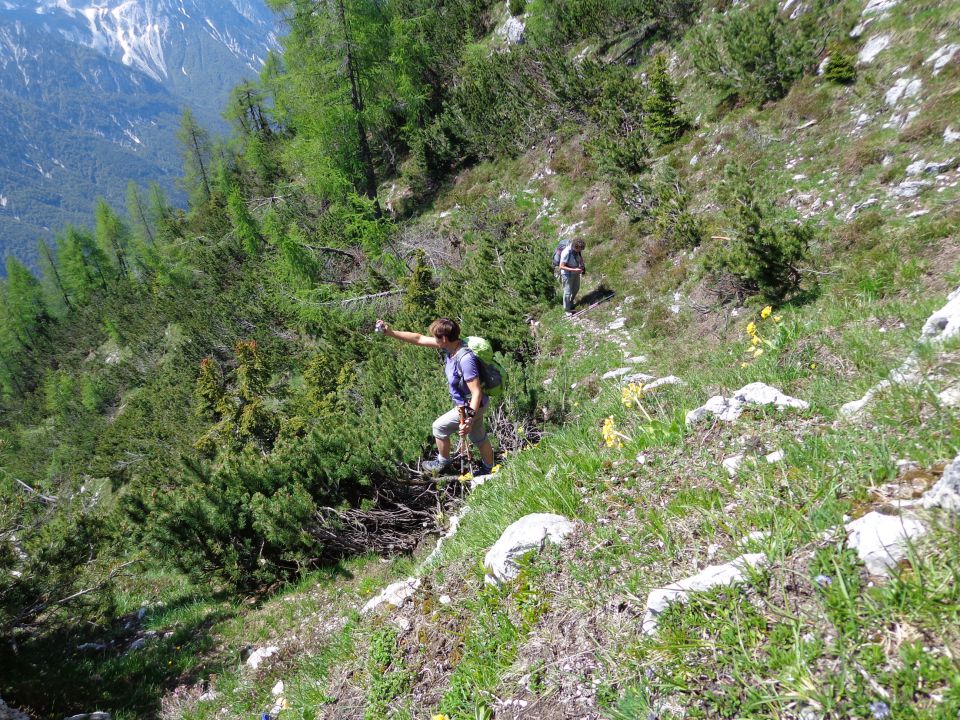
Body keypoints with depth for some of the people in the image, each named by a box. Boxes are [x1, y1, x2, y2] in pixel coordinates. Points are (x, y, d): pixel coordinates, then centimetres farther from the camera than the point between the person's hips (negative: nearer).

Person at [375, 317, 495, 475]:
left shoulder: (465, 359, -35)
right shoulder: (451, 345, -10)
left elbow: (477, 392, -34)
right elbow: (419, 339, -2)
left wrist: (470, 419, -40)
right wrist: (391, 333, -3)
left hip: (470, 407, -9)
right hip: (466, 403, 9)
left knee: (439, 426, 6)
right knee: (479, 438, 24)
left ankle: (443, 463, 29)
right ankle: (488, 470, 43)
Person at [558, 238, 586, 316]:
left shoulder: (578, 249, -14)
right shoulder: (566, 253, -35)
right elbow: (561, 266, -29)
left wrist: (583, 265, -9)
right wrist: (574, 270, -34)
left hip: (576, 272, 7)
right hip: (567, 274, -7)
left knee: (576, 289, 23)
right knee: (568, 292, 6)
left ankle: (570, 303, 48)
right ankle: (567, 309, 24)